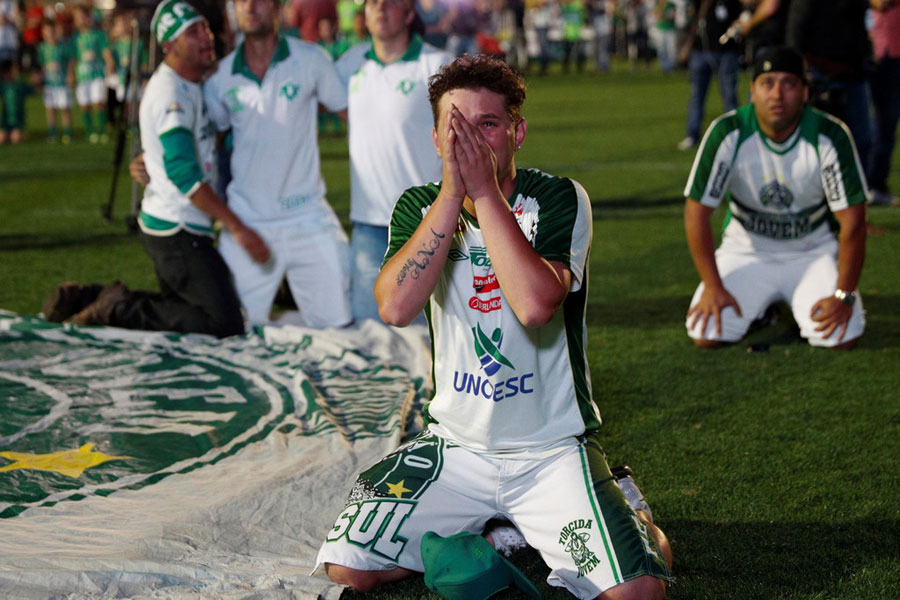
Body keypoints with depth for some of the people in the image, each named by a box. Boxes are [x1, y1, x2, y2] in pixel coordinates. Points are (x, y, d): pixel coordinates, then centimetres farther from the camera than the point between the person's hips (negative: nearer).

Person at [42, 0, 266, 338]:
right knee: (225, 323, -11)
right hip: (177, 231, -10)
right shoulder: (171, 93, -18)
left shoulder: (191, 87, 13)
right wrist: (236, 227, -25)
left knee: (178, 307, 21)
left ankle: (84, 299, 17)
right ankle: (121, 309, -6)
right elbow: (183, 174, -26)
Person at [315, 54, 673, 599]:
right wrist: (453, 190, -23)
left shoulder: (559, 200, -10)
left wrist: (485, 189, -24)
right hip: (456, 445, 4)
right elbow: (395, 308, -20)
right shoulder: (420, 206, 0)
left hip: (553, 447, -3)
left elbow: (535, 305, -29)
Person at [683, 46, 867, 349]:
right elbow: (697, 212, -14)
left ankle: (803, 311, 14)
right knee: (707, 334, -19)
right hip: (745, 251, 0)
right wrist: (712, 287, -17)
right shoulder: (728, 133, -18)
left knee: (841, 336, -23)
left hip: (813, 252, 0)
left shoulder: (830, 136, -19)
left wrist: (844, 296, -20)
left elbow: (852, 221, -16)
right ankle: (759, 311, 15)